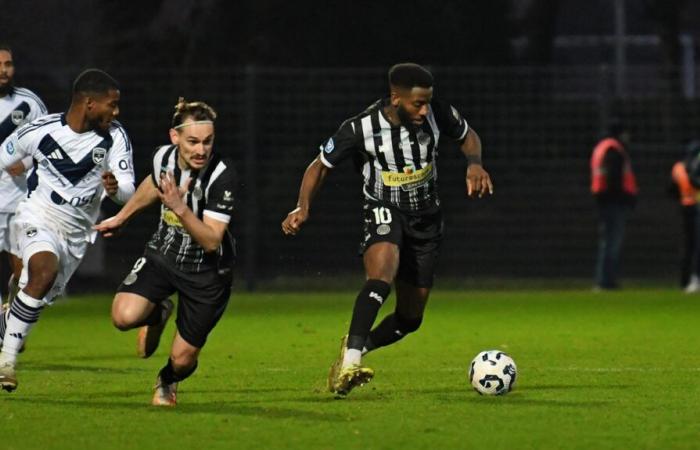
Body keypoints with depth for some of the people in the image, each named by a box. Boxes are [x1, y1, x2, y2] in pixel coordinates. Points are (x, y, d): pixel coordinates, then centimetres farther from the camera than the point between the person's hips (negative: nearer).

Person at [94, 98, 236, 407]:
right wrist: (122, 217, 26)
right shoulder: (163, 156, -12)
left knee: (182, 359, -1)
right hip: (162, 255, 3)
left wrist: (180, 208, -43)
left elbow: (212, 241, -31)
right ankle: (157, 314, 16)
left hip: (207, 271, -3)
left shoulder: (222, 175, -27)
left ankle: (167, 382, 40)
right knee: (124, 316, -24)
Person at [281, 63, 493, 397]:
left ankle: (354, 348, 31)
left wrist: (474, 165, -12)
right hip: (384, 211, -4)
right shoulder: (361, 128, -20)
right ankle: (350, 363, -41)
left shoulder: (437, 114, -14)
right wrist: (303, 208, -20)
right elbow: (320, 166, -6)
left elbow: (467, 136, 8)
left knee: (410, 318, 5)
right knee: (382, 273, -37)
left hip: (426, 217, 4)